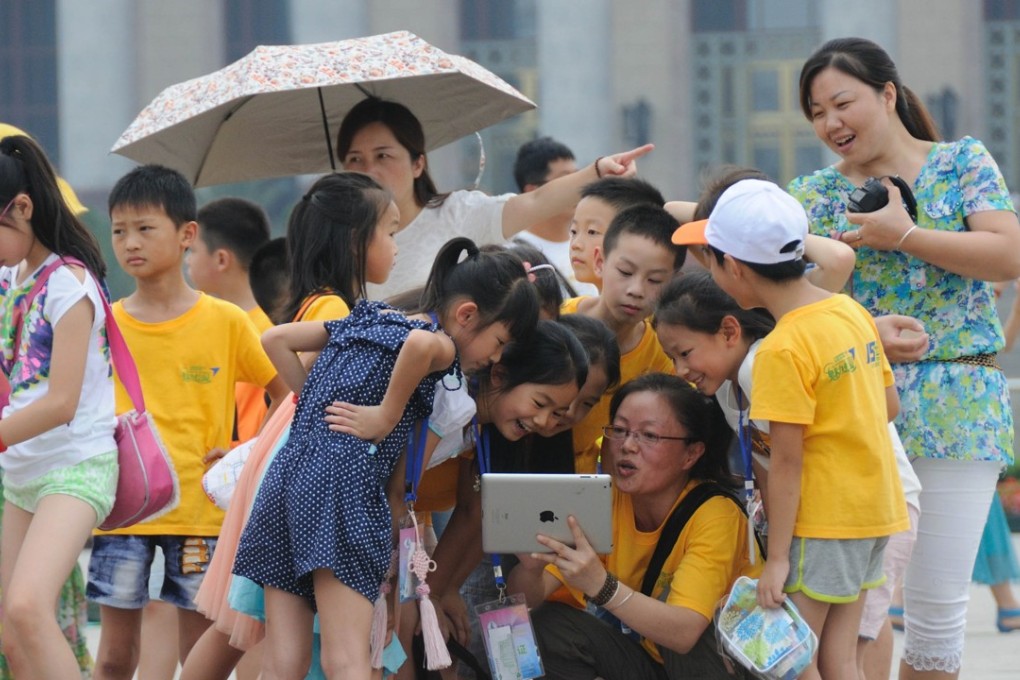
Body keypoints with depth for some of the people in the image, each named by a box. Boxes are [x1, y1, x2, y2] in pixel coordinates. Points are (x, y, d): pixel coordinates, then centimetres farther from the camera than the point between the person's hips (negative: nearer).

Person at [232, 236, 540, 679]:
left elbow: (276, 339, 23)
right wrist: (386, 417, -13)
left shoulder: (365, 319, 23)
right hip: (346, 482, -7)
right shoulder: (440, 347, -1)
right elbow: (421, 344, -26)